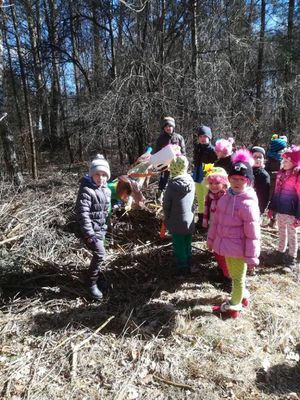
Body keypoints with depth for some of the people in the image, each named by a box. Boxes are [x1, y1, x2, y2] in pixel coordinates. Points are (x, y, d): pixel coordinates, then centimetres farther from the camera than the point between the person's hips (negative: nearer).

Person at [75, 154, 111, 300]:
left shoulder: (106, 190, 7)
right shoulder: (86, 190, -20)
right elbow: (82, 213, -25)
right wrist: (89, 234, -27)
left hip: (100, 229, 8)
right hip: (90, 230, -8)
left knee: (98, 255, 17)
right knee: (100, 255, -13)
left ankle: (97, 277, 39)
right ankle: (91, 283, 5)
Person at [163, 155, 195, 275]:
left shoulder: (172, 184, -21)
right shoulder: (191, 182, -7)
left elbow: (166, 205, -11)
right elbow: (191, 201, 4)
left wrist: (167, 218, 6)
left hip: (176, 223, -4)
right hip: (189, 221, 5)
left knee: (179, 247, 11)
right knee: (188, 245, 19)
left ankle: (182, 268, 24)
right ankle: (188, 266, 34)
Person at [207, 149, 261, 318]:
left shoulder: (248, 204, -25)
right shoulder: (226, 197, -1)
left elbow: (252, 234, -21)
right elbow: (216, 220, 8)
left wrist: (251, 256, -16)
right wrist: (211, 239, 14)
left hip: (239, 249, -7)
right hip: (227, 246, 7)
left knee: (238, 278, 16)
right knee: (234, 275, 27)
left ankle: (233, 307, 37)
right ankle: (243, 296, 53)